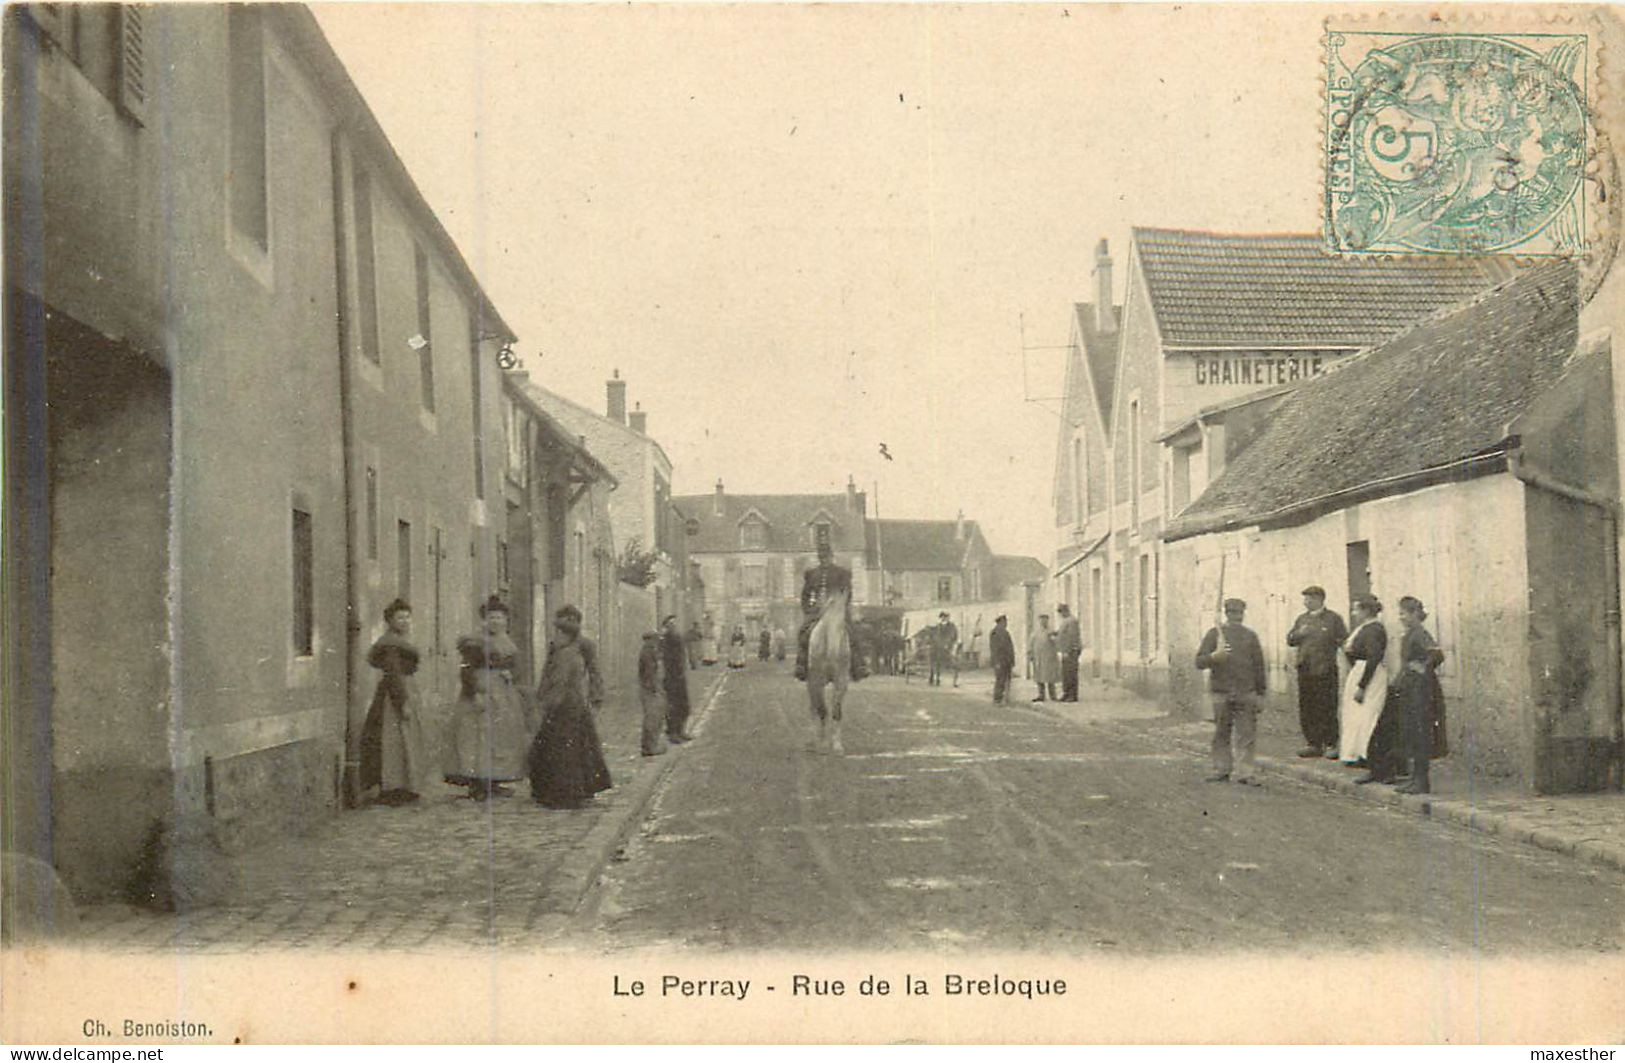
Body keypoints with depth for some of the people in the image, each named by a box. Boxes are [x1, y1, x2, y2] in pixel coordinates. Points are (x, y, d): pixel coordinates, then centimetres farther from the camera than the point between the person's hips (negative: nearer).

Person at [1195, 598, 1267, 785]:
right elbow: (1200, 662, -2)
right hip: (1221, 693, -1)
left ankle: (1246, 773, -1)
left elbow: (1258, 665, 12)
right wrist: (1215, 656, -23)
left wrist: (1260, 693, 9)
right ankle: (1221, 770, 16)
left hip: (1246, 694, 1)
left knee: (1247, 735, -3)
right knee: (1221, 734, 5)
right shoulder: (1214, 634, 4)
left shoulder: (1250, 636, 9)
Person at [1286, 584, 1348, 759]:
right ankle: (1313, 744, 14)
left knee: (1327, 709, -4)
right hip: (1305, 670, 5)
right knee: (1307, 709, 6)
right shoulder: (1302, 619, 18)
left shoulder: (1333, 618, 1)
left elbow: (1344, 640, -2)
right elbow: (1290, 640, 15)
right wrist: (1299, 634, -4)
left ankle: (1331, 745, 3)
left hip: (1325, 671, -5)